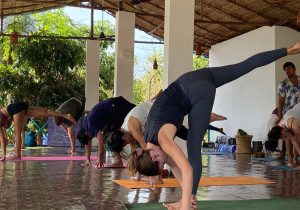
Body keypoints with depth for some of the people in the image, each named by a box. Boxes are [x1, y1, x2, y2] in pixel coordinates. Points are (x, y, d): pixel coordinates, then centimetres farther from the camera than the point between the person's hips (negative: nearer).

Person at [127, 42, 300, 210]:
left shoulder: (162, 138, -19)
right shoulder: (151, 142, 4)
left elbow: (187, 170, -29)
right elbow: (174, 165, 14)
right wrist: (186, 194, 15)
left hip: (199, 91, -7)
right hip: (190, 82, 7)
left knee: (193, 146, -3)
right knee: (245, 66, 20)